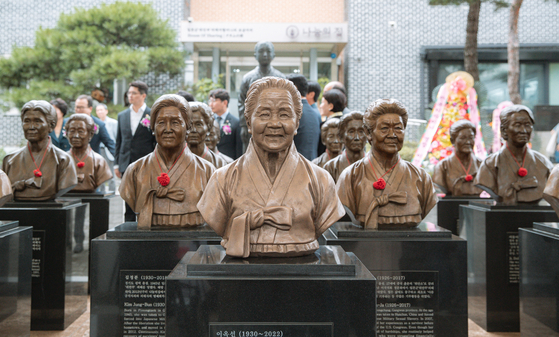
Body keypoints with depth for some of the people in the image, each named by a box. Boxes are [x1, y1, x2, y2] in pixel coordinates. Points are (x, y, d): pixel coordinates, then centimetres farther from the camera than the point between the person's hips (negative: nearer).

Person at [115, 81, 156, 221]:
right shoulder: (122, 115, 12)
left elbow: (157, 142, -1)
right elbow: (119, 141, 15)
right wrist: (117, 164, 10)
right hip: (126, 166, 4)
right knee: (129, 202, 8)